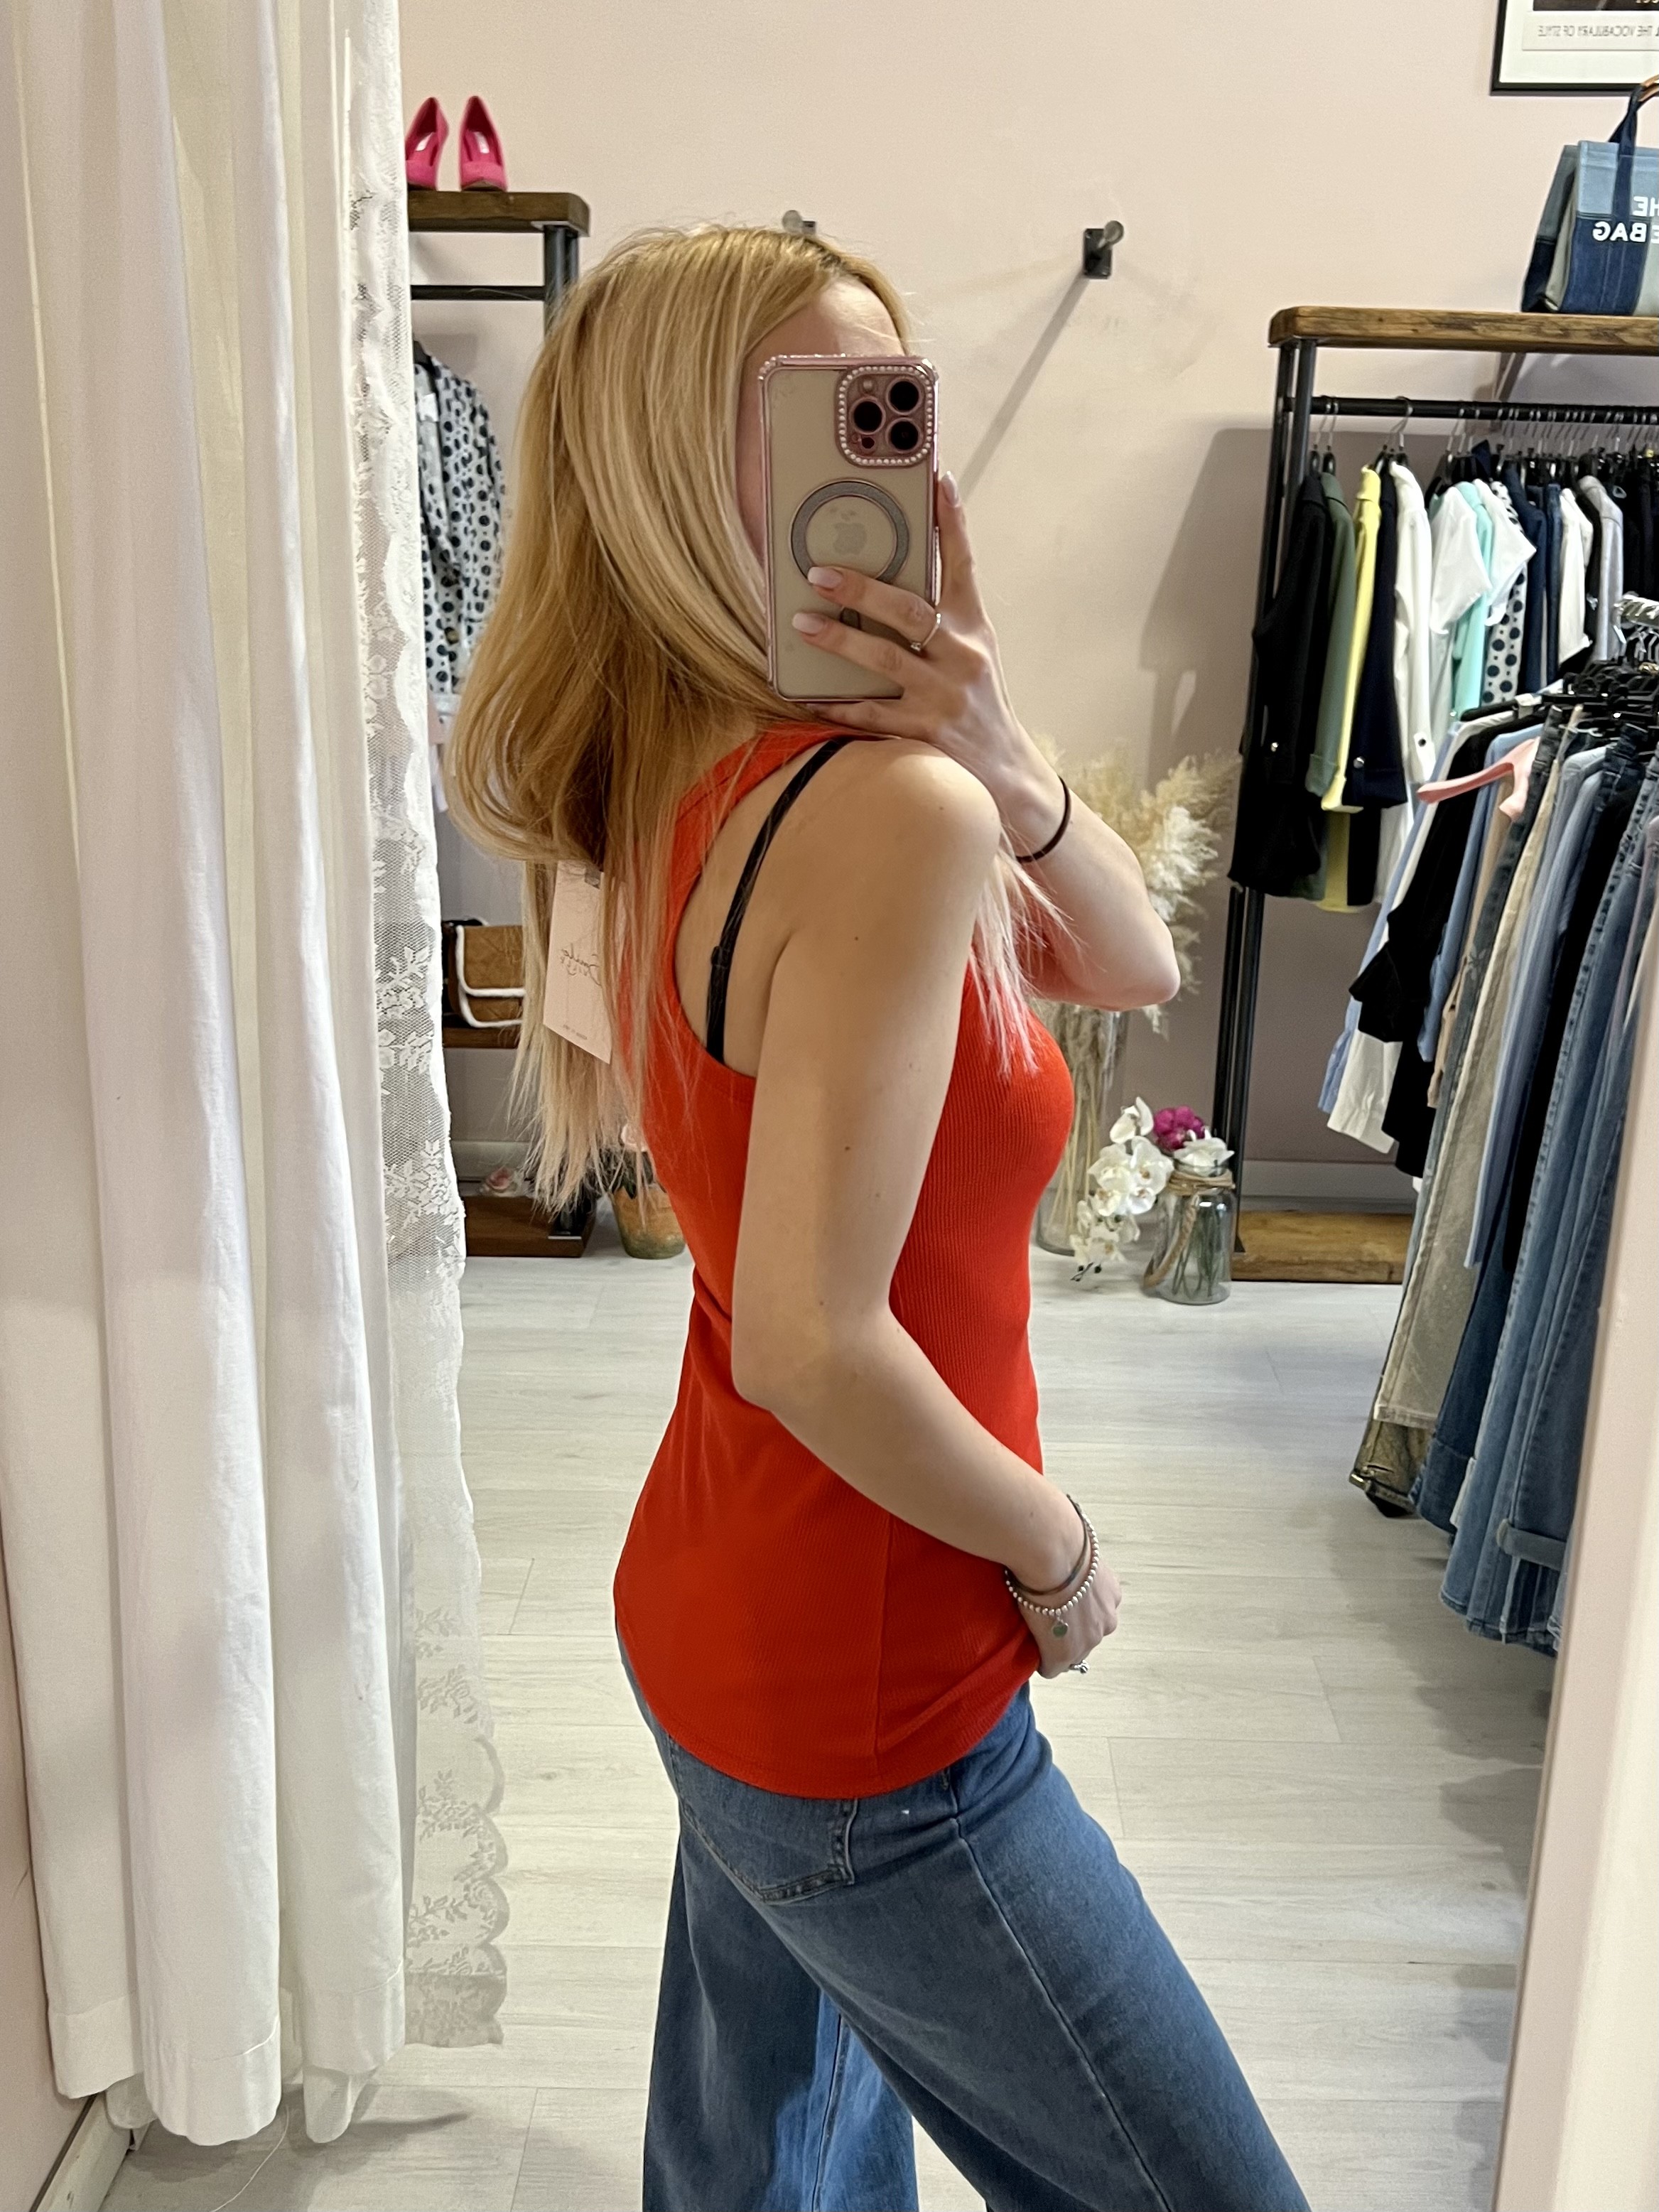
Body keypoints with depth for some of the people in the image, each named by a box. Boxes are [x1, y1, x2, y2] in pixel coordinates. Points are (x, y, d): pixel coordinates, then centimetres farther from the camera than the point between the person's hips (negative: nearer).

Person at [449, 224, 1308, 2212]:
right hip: (869, 1707, -8)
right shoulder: (886, 806, -26)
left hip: (718, 1620, 8)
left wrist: (1004, 762, -12)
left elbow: (1127, 967, 6)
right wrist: (1054, 1544, -13)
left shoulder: (708, 774, 2)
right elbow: (812, 1341, -30)